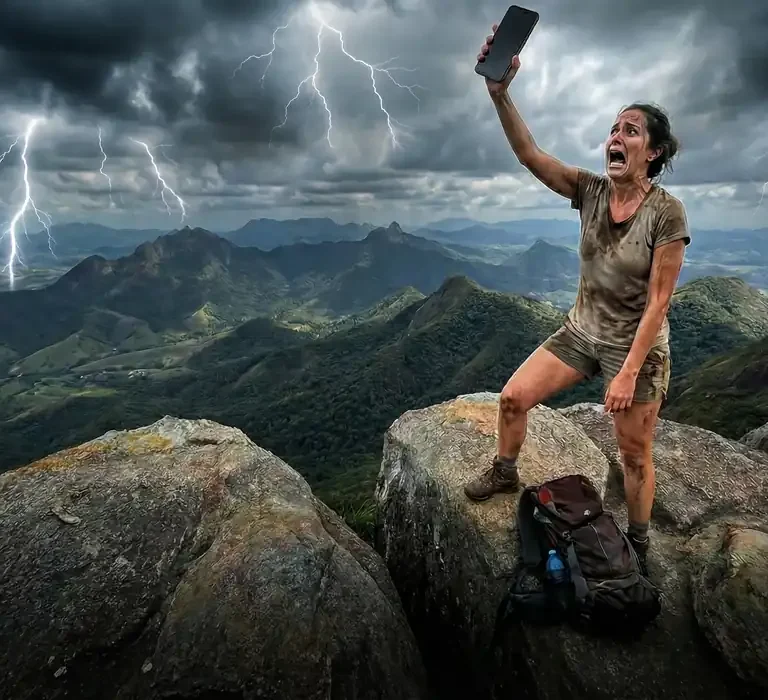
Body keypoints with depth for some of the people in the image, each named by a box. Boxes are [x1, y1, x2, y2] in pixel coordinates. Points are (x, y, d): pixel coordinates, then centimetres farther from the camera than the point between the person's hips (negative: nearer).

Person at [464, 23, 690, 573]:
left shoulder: (667, 213, -18)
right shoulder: (591, 190, -5)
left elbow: (658, 301, -18)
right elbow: (530, 155, -17)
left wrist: (628, 372, -21)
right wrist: (501, 95, -31)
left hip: (637, 345, -4)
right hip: (581, 332, 5)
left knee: (635, 454, 8)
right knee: (513, 397, 0)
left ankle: (638, 544, 33)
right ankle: (505, 472, 29)